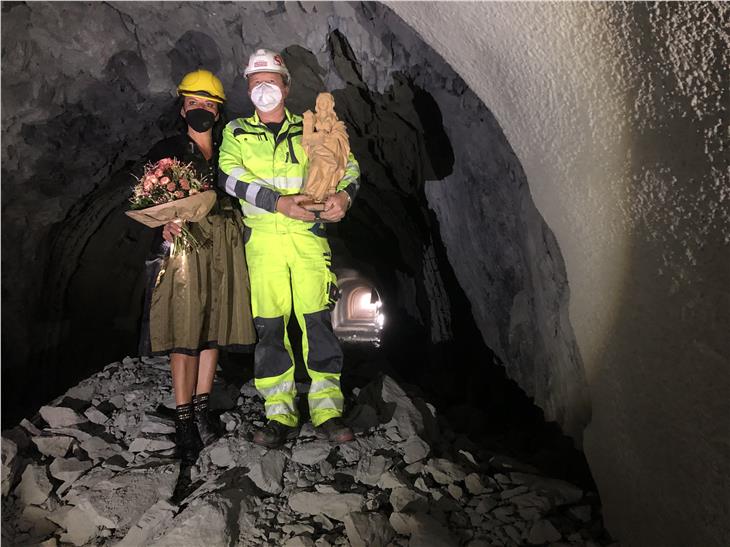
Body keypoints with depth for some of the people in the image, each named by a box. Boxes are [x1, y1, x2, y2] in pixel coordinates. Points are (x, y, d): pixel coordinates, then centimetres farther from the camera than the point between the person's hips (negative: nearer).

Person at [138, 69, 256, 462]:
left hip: (223, 246, 4)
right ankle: (183, 420, -2)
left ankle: (202, 409, 14)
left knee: (213, 327, 4)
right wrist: (166, 224, -20)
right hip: (182, 241, -3)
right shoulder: (166, 150, 8)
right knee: (184, 328, -8)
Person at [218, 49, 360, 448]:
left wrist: (344, 195, -13)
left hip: (307, 236, 0)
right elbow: (230, 176, -4)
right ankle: (281, 416, 7)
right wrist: (279, 202, -18)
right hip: (262, 238, 0)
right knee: (269, 325, -1)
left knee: (317, 321, -6)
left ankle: (327, 412, 3)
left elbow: (348, 164, 10)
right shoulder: (236, 133, 14)